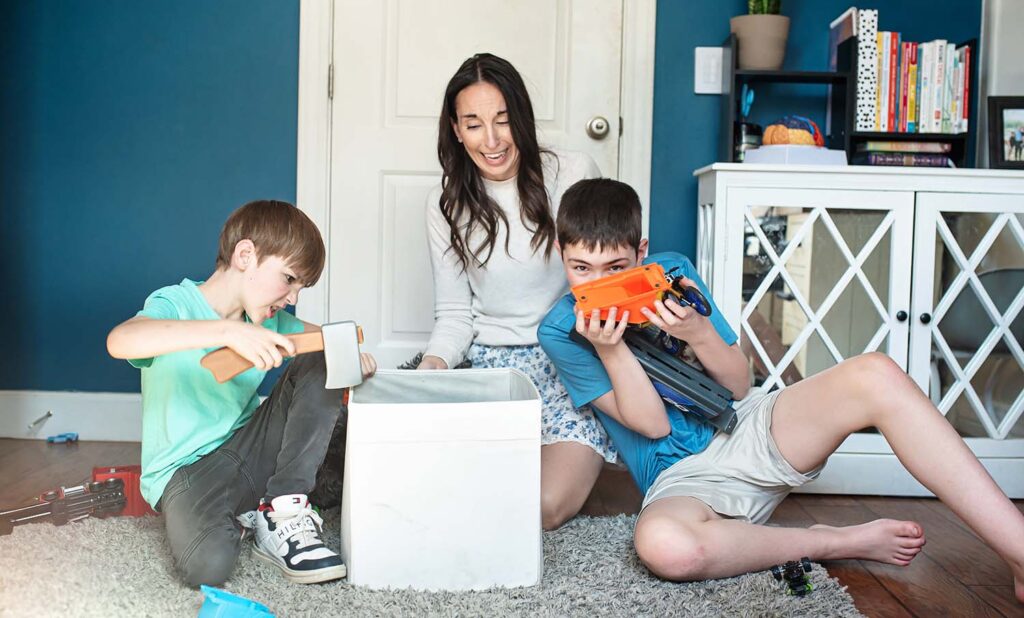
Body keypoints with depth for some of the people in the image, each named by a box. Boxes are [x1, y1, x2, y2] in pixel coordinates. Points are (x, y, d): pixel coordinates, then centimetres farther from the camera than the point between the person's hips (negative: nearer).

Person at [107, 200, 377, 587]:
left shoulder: (270, 321, 5)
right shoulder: (174, 304, -15)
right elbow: (120, 341, -38)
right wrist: (228, 330, -47)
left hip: (246, 450, 6)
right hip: (186, 469, -6)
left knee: (321, 367, -10)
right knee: (208, 564, -35)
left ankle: (282, 513, -10)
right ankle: (243, 514, 2)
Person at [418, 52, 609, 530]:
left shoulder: (573, 174, -4)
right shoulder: (447, 204, 4)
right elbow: (453, 313, 6)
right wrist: (434, 363, -15)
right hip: (492, 365, 3)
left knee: (547, 505, -22)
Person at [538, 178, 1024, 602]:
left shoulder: (672, 271, 1)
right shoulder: (560, 332, -5)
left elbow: (740, 386, 2)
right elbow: (652, 424, -9)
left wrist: (699, 333, -18)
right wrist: (609, 349, -24)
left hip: (747, 430, 3)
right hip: (683, 479, -3)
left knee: (876, 375, -23)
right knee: (662, 545, -41)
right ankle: (840, 542, -16)